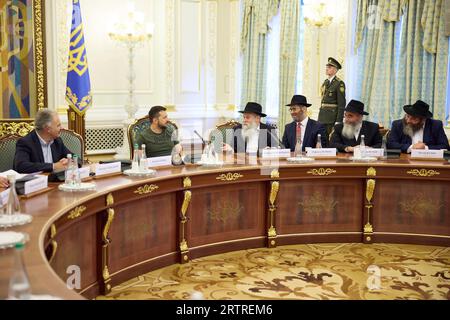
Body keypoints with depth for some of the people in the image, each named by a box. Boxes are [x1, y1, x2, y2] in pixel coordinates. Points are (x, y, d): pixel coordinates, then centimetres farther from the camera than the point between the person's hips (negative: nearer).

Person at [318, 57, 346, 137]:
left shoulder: (339, 83, -9)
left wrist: (338, 121, -17)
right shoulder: (325, 82, 15)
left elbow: (341, 104, -12)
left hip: (332, 117, -7)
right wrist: (319, 117, 15)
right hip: (323, 116, 7)